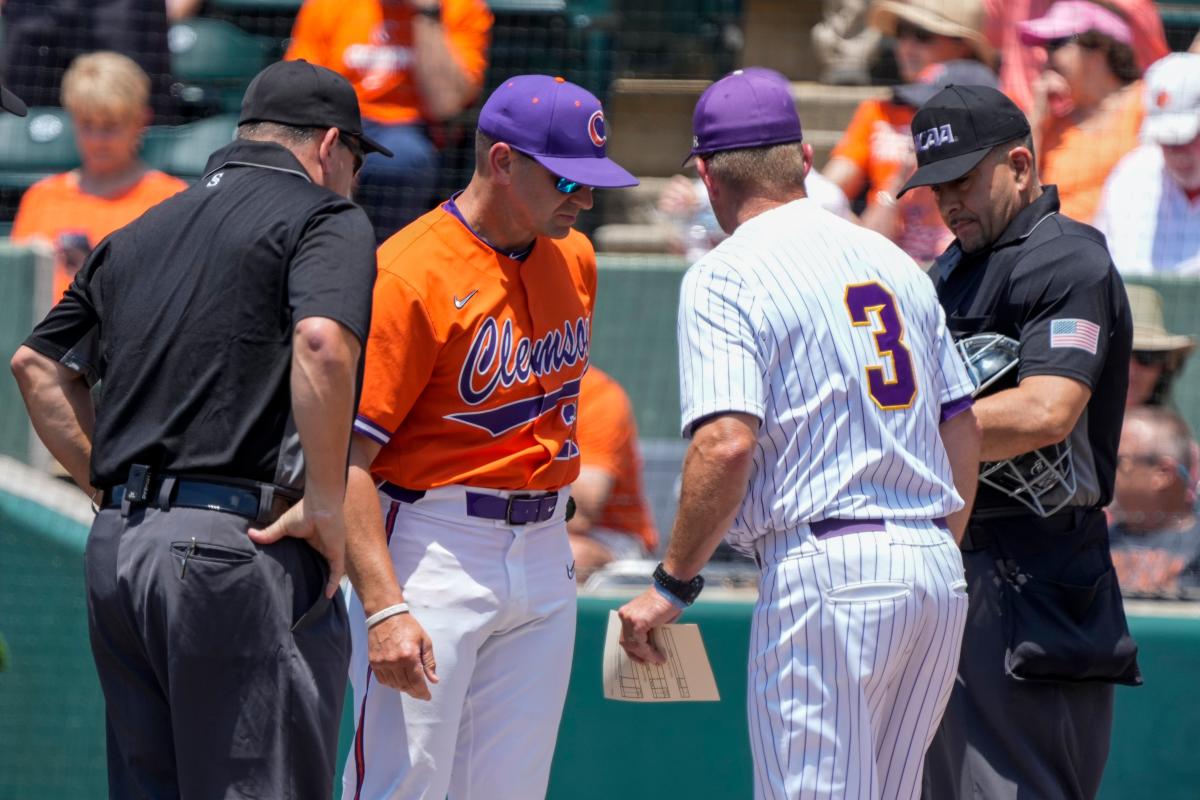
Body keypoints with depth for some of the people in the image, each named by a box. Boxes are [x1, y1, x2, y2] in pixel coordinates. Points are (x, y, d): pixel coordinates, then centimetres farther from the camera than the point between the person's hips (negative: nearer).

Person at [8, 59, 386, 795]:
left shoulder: (140, 234, 21)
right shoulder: (326, 217, -2)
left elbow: (37, 364, 24)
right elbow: (322, 342, -21)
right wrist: (326, 504, -14)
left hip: (117, 545, 7)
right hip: (241, 549, -7)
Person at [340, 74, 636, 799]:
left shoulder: (575, 260, 9)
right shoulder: (408, 276, -15)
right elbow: (347, 460, -19)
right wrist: (384, 608, -28)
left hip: (545, 555, 7)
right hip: (432, 548, -7)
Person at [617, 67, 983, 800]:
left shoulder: (725, 277, -6)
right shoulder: (895, 261, 16)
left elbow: (728, 444, -18)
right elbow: (963, 430, 18)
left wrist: (674, 584, -10)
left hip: (825, 570, -7)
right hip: (935, 570, 7)